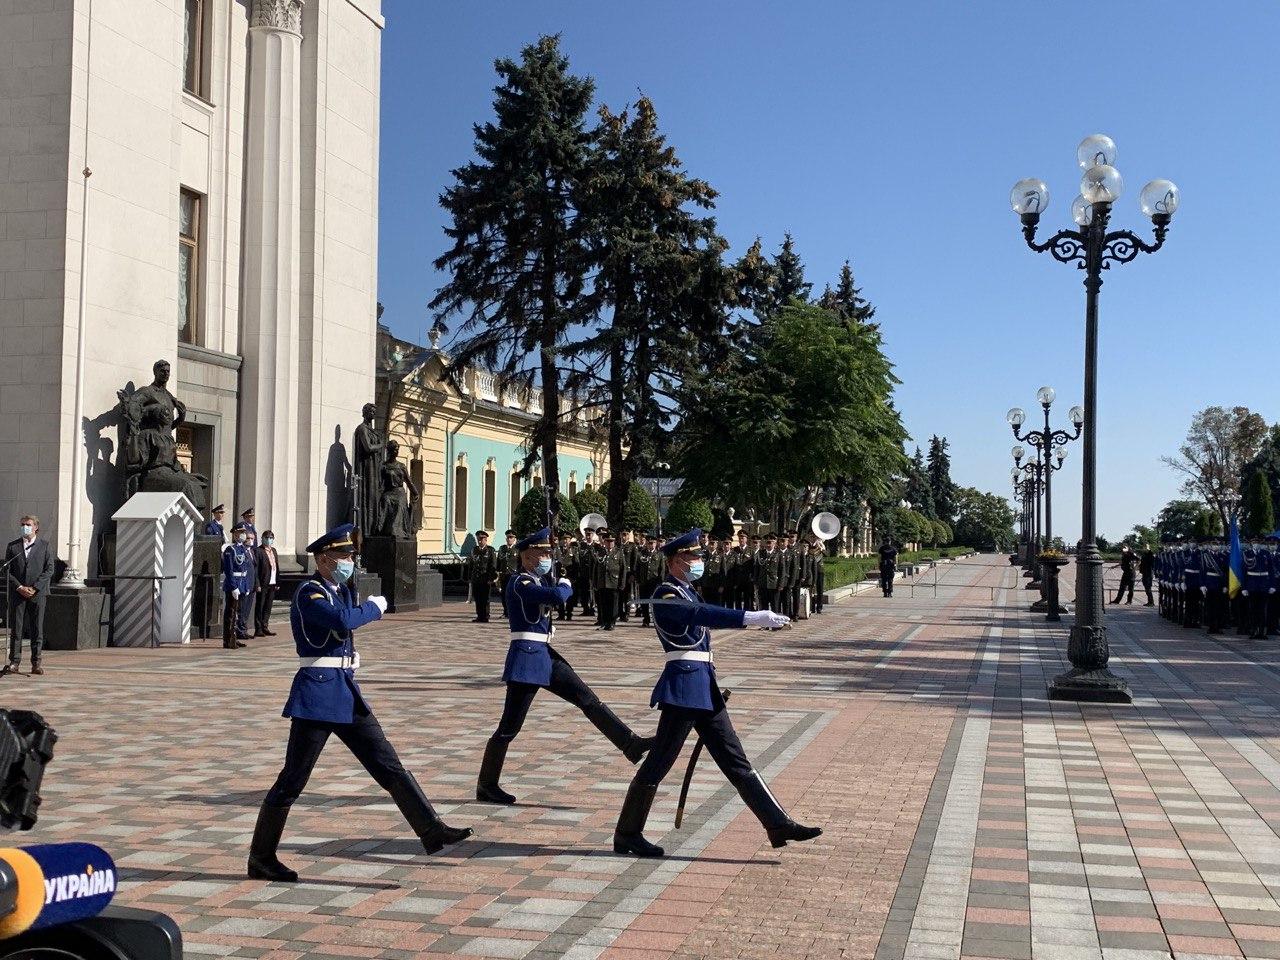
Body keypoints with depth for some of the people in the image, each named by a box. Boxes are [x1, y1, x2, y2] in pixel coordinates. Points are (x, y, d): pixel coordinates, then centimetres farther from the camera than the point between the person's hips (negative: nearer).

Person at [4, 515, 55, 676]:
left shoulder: (44, 545, 5)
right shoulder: (12, 546, 9)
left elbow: (49, 569, 0)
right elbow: (7, 570, 5)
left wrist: (34, 588, -10)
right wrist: (19, 587, -9)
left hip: (37, 593, -1)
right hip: (17, 593, 1)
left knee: (37, 629, 0)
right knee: (16, 629, 1)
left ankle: (36, 663, 4)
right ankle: (14, 662, 5)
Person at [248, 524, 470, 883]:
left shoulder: (342, 590, 15)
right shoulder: (308, 592, -13)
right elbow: (344, 621, -28)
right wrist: (375, 607, -13)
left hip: (347, 691, 8)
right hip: (317, 694, -8)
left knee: (389, 764, 4)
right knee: (293, 779, 0)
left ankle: (432, 830, 4)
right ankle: (261, 858, 12)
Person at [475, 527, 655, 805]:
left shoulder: (538, 581, 13)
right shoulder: (520, 583, -16)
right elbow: (557, 596, -28)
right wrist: (565, 585, -8)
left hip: (545, 656, 9)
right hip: (526, 657, -9)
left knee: (588, 699, 3)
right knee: (510, 726, -1)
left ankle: (631, 744, 3)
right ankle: (486, 786, 11)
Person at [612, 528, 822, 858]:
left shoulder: (685, 593, 18)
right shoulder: (666, 595, -15)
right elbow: (705, 614, -31)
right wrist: (753, 618, -40)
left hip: (704, 688, 10)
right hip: (684, 687, -10)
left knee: (736, 761, 8)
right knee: (658, 763, 0)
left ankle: (779, 825, 9)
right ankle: (627, 835, 13)